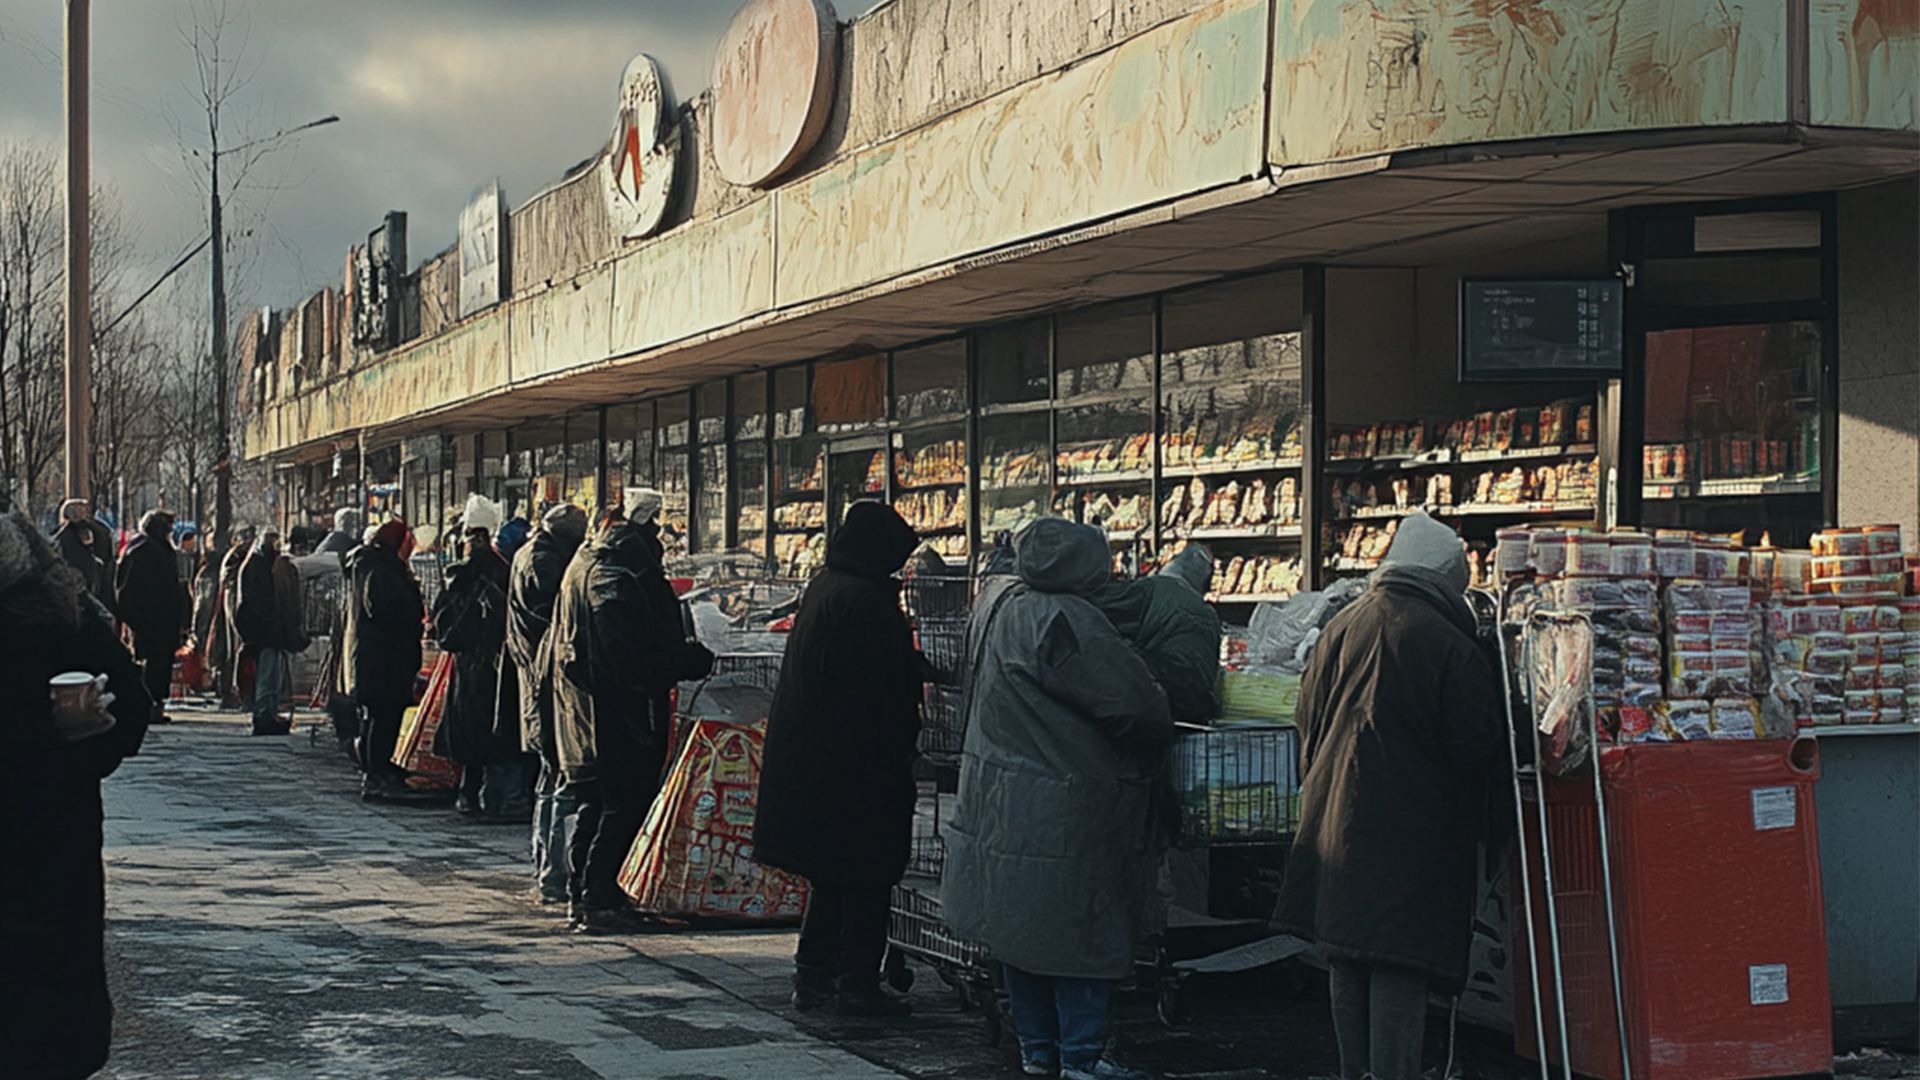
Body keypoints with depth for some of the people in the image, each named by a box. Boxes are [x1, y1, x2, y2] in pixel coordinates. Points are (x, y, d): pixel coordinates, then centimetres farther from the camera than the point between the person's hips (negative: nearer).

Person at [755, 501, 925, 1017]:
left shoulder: (820, 590, 9)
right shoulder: (867, 601, -19)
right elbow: (887, 688, -20)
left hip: (807, 757, 9)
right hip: (860, 761, -9)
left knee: (830, 872, 17)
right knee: (867, 875, 1)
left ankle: (813, 976, 20)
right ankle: (858, 983, 4)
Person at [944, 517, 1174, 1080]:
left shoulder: (995, 600, 3)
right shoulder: (1066, 622, -21)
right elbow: (1138, 703, -19)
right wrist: (1153, 745, 2)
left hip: (995, 802, 8)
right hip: (1062, 811, -8)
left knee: (1021, 926, 15)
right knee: (1084, 930, 2)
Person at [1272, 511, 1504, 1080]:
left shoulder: (1343, 625, 6)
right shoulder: (1449, 646, -14)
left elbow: (1308, 723, 15)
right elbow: (1477, 746, -11)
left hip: (1336, 815, 7)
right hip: (1412, 830, -7)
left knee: (1346, 962, 15)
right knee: (1400, 968, -4)